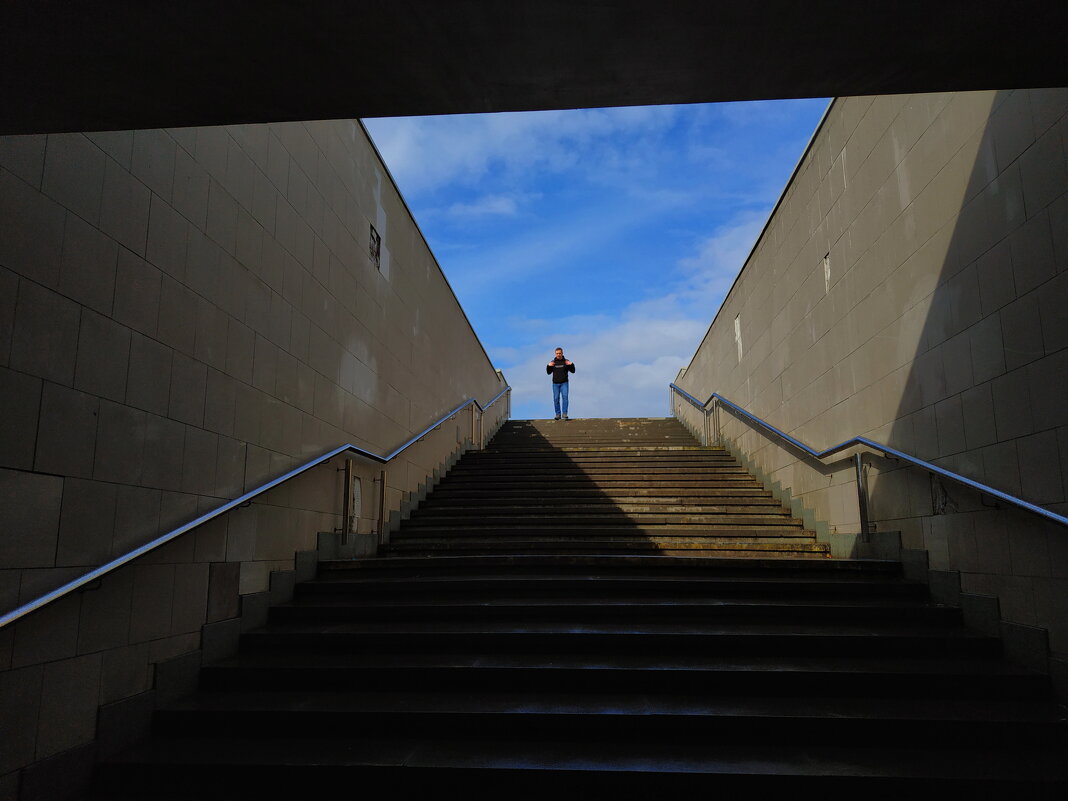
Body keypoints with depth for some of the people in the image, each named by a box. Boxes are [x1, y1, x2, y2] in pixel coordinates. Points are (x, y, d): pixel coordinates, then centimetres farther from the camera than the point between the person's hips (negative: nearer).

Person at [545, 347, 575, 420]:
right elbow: (548, 373, 7)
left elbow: (573, 371, 3)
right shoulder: (553, 362, 8)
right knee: (556, 399, 0)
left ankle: (565, 413, -14)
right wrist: (548, 366, -10)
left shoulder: (566, 362, 6)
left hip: (564, 383, -1)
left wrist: (571, 364, -15)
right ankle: (558, 414, 7)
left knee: (565, 396, -15)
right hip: (555, 383, 1)